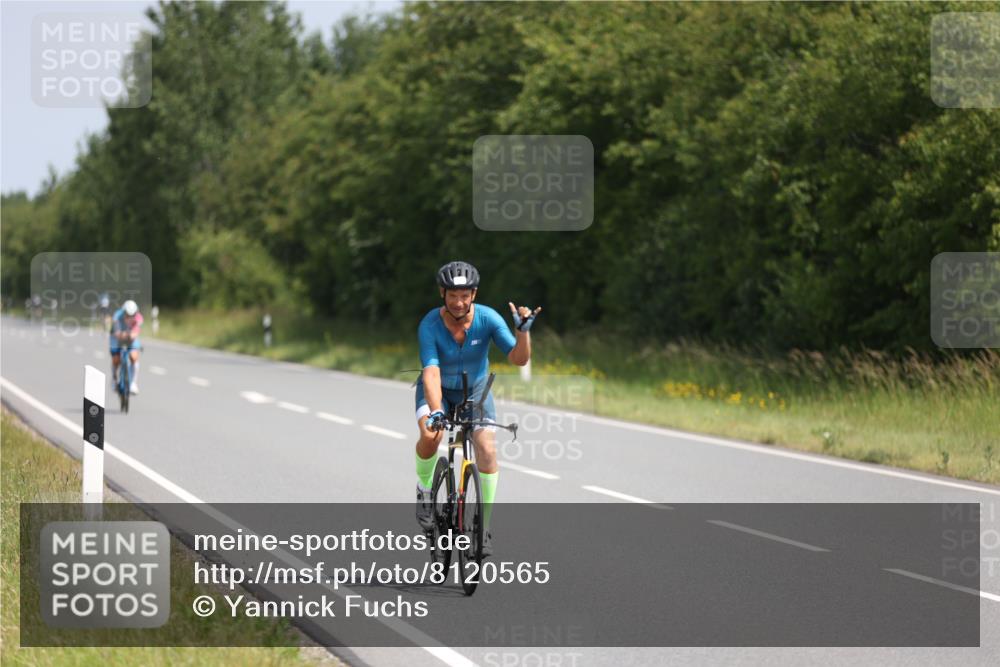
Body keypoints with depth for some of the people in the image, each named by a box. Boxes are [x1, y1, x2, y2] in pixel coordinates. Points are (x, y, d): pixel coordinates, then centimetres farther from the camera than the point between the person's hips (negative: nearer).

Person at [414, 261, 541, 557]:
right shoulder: (430, 325, -27)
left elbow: (519, 358, -26)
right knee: (430, 435, -32)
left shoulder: (487, 319, -22)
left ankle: (483, 528, -7)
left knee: (487, 450, -20)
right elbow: (431, 371, -36)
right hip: (438, 390, -1)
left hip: (475, 390, 1)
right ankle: (424, 490, -1)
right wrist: (435, 411, -51)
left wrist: (523, 330, -45)